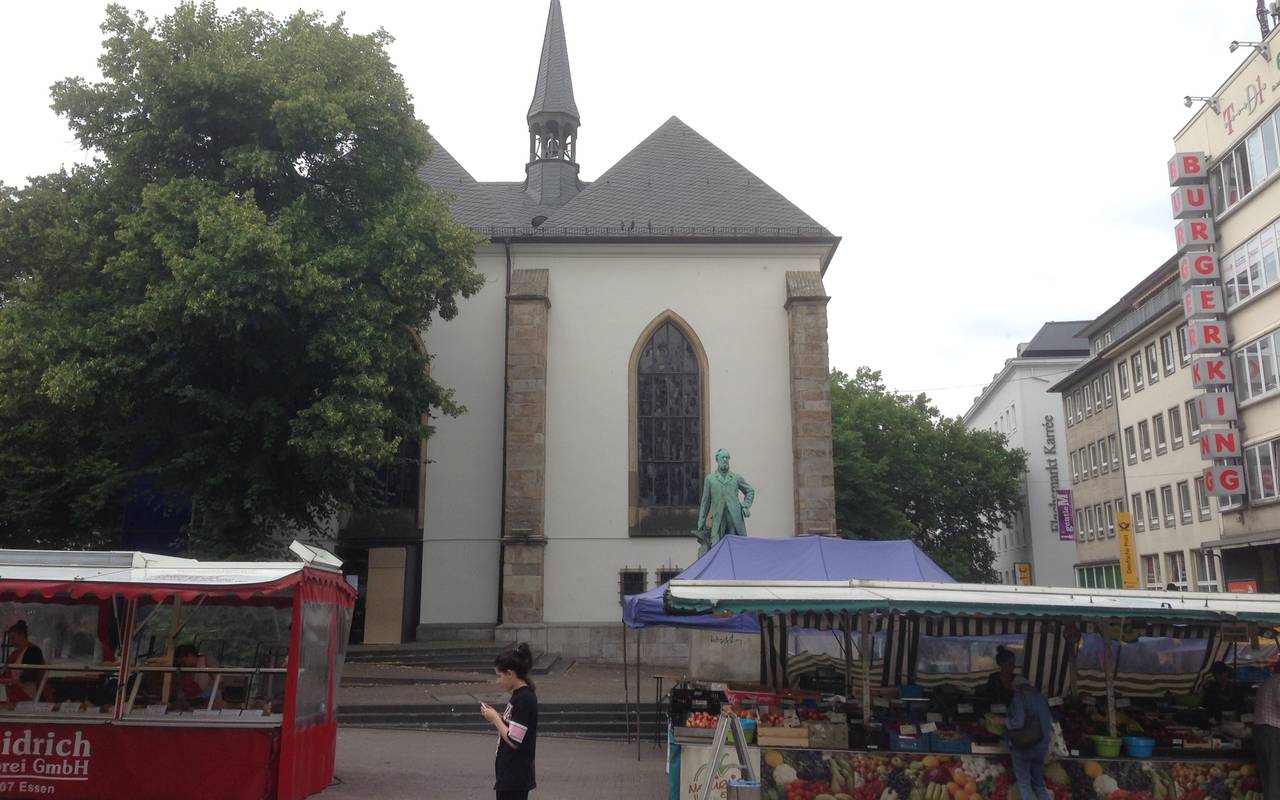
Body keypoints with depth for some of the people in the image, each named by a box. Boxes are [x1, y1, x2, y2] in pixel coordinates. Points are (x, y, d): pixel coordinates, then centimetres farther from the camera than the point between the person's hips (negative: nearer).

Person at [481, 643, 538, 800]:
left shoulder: (525, 699, -21)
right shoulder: (519, 695, 9)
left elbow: (513, 740, -22)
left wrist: (495, 718, -11)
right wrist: (497, 717, 2)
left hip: (515, 777, -10)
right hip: (509, 772, 10)